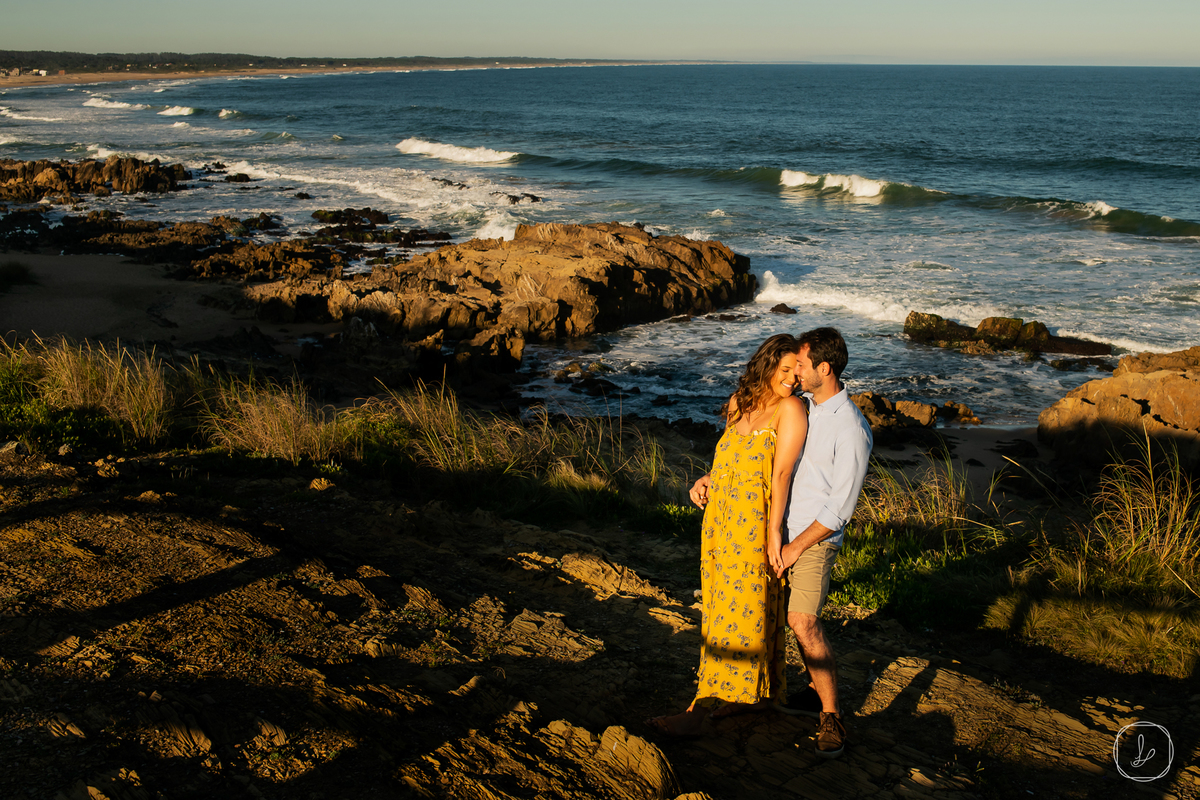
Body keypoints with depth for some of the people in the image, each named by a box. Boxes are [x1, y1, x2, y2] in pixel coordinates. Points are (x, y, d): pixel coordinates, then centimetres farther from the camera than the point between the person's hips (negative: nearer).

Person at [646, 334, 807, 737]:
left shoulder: (790, 409, -12)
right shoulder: (739, 402, 8)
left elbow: (781, 473, -16)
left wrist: (774, 531, -17)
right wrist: (707, 481, 2)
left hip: (754, 525, -7)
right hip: (720, 518, 7)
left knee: (737, 612, -2)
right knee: (725, 607, 14)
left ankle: (699, 710, 0)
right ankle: (757, 693, 29)